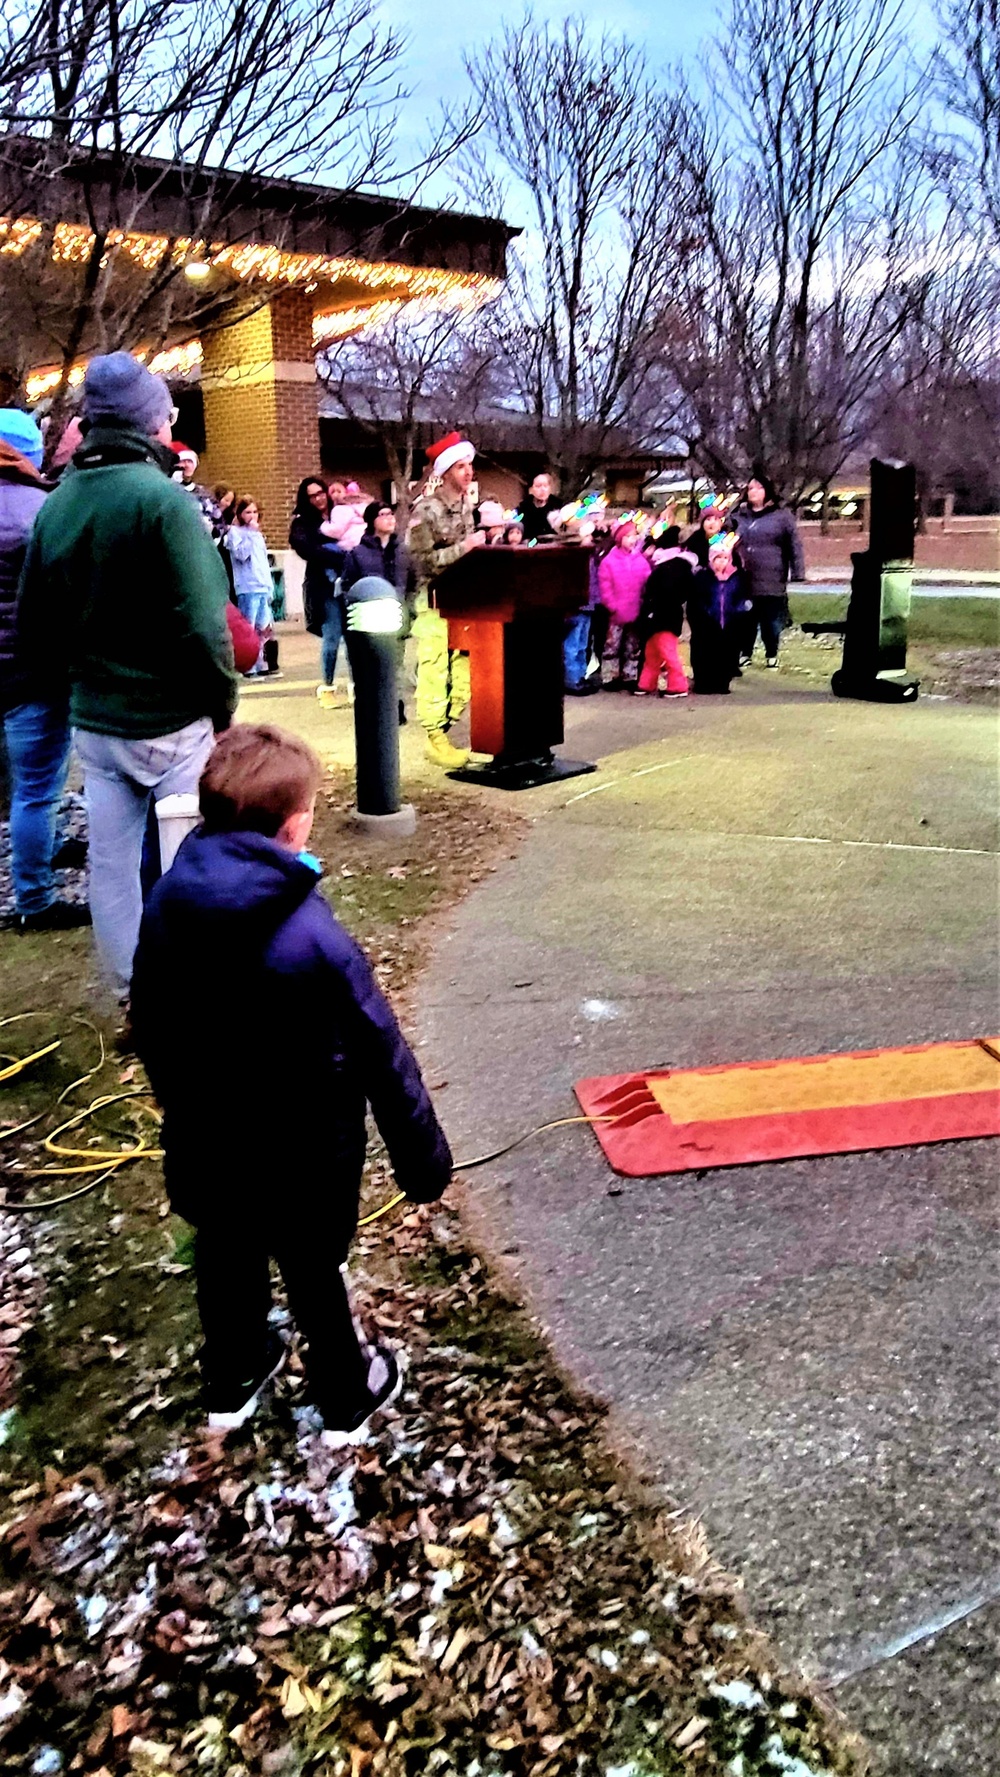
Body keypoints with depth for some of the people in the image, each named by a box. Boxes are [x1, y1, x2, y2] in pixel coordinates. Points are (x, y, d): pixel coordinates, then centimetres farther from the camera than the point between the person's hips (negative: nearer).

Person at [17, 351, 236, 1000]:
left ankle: (133, 993, 24)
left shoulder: (56, 504, 6)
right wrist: (224, 707, -7)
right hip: (172, 722, -6)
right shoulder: (162, 500, -15)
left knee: (111, 862, 13)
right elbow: (201, 626, -19)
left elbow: (34, 624, 11)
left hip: (94, 721, 7)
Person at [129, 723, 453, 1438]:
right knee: (313, 1274, 18)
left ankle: (231, 1382, 51)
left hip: (204, 1146, 5)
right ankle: (348, 1398, 43)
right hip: (301, 1157, -4)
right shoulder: (313, 938, -32)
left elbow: (149, 1029, 2)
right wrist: (425, 1157, -9)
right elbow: (383, 1058, -23)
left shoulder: (166, 907, -13)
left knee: (225, 1259, 27)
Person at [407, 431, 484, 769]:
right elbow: (424, 560, -18)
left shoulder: (467, 505, 10)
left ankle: (450, 729, 17)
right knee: (434, 670, -3)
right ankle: (435, 738, 3)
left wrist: (479, 547, 2)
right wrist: (465, 547, -21)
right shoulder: (426, 509, -13)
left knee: (464, 666, 7)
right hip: (435, 601, -7)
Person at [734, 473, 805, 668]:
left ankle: (772, 655, 22)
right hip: (744, 581, 3)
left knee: (772, 622, 6)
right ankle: (745, 653, 24)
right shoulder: (740, 515, 11)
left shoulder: (781, 515, 2)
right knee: (745, 621, 8)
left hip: (772, 582, -2)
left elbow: (794, 545, -1)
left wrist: (797, 572, -8)